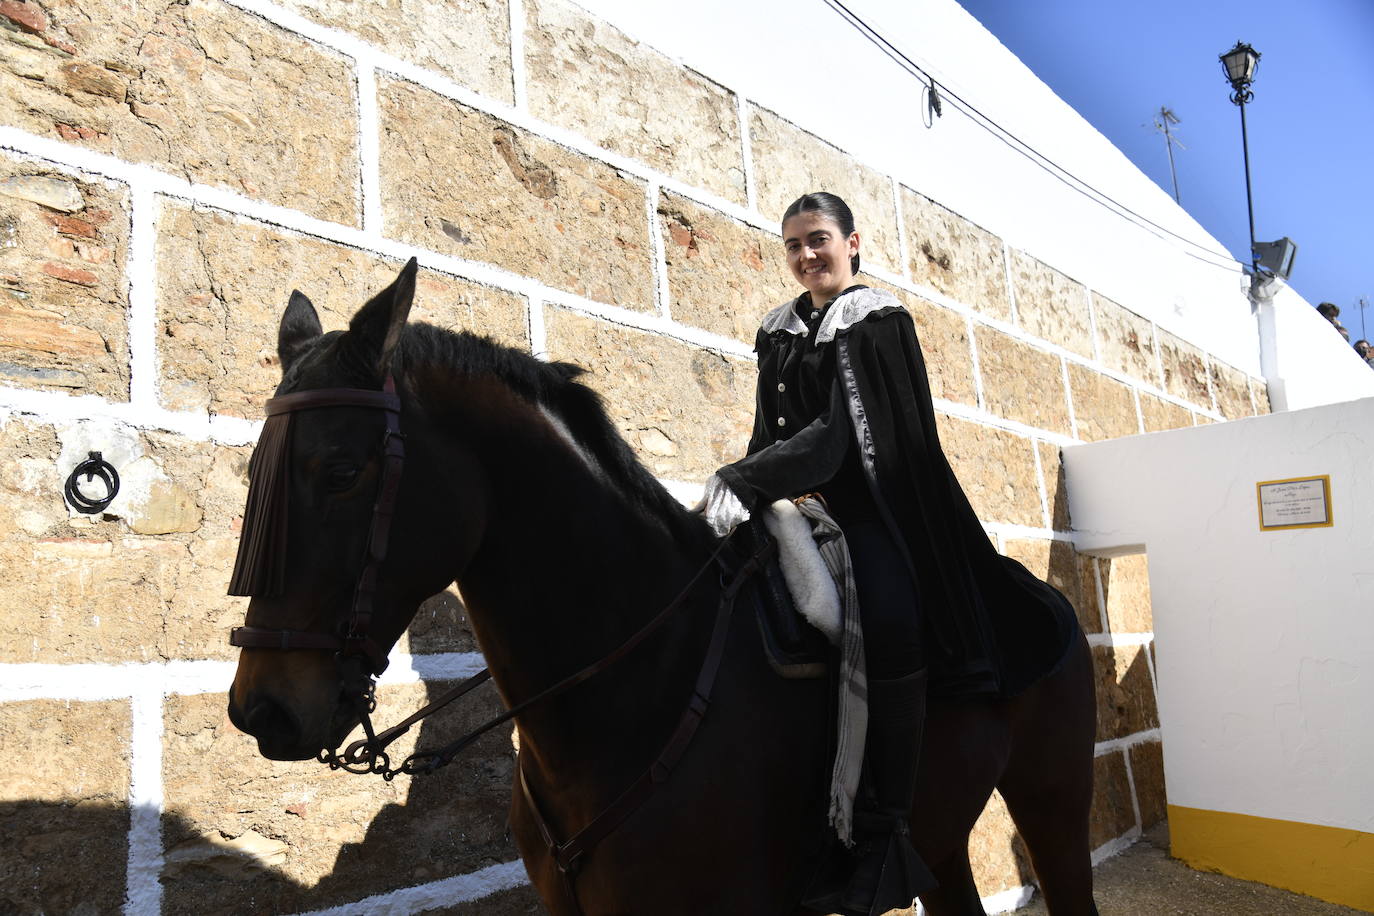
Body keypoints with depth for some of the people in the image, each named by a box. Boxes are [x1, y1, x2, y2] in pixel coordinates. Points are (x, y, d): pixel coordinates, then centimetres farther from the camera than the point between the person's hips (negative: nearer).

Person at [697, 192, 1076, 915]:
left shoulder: (878, 321, -1)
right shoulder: (778, 334, 18)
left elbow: (842, 429, -14)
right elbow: (769, 434, 13)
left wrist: (743, 480, -26)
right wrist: (742, 488, -10)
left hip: (869, 507, -6)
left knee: (889, 620, -32)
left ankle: (882, 835, -24)